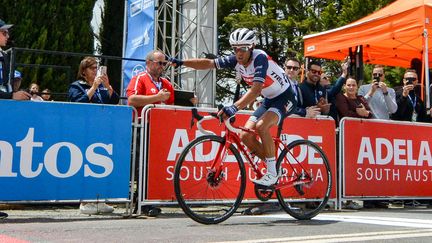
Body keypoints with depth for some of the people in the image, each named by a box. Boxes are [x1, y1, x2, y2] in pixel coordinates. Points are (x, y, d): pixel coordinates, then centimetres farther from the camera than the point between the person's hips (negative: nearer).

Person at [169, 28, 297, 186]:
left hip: (285, 97, -8)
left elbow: (256, 88, -41)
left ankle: (272, 174, -17)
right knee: (245, 135, -4)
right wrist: (181, 62, -17)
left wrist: (235, 107, -52)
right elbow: (208, 63, -7)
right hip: (269, 100, 8)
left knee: (261, 126, -30)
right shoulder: (235, 60, -9)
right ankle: (274, 168, 12)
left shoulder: (260, 57, -28)